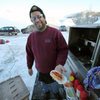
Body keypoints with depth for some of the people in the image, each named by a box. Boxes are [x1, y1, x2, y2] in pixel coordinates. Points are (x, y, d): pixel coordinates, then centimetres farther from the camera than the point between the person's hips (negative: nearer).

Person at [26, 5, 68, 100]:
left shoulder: (55, 32, -20)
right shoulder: (31, 36, -8)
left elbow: (63, 49, -17)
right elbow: (29, 54, 0)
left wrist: (60, 64, -30)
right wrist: (29, 67, 8)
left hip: (54, 69, -2)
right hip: (40, 69, 3)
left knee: (55, 83, 28)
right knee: (44, 83, 31)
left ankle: (56, 92, 63)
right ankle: (46, 92, 65)